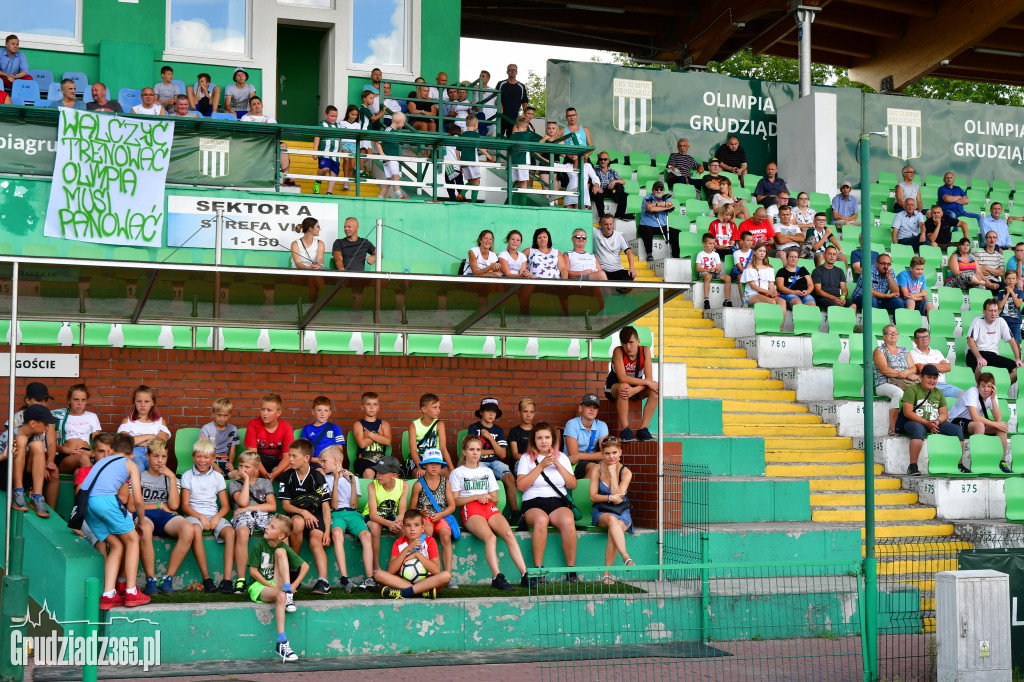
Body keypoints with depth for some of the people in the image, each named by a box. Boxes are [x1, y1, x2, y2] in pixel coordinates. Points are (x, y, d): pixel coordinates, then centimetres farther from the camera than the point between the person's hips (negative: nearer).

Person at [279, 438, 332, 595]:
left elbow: (326, 506, -2)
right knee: (298, 522, -35)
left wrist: (327, 531, -12)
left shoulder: (317, 476, -2)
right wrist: (303, 512, -17)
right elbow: (285, 505, 2)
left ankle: (323, 581, -40)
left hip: (316, 516, -1)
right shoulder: (287, 476, 3)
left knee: (315, 542, -28)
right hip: (296, 514, 1)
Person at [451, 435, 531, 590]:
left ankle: (525, 575, -35)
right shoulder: (458, 473, 16)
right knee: (490, 537, -34)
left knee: (509, 534, -27)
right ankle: (497, 577, -42)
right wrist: (476, 497, -6)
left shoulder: (487, 471, 28)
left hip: (490, 508, 3)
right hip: (470, 510, -3)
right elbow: (455, 501, 6)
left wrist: (487, 497, 1)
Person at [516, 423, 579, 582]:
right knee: (541, 519, -38)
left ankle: (571, 569, -26)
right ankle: (538, 569, -32)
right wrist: (541, 465, -6)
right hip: (533, 503, -2)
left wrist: (557, 464, -2)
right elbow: (521, 485, -3)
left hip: (558, 502, 2)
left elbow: (573, 485, 9)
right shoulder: (527, 458, 11)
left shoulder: (562, 457, 19)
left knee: (568, 521, -34)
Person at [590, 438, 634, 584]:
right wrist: (610, 498, -17)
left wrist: (613, 473, -11)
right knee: (612, 519, -38)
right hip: (601, 511, 0)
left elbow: (618, 496, -11)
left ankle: (607, 574, -35)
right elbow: (593, 496, -2)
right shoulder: (598, 469, 3)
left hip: (622, 512, 0)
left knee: (614, 529, -35)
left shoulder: (626, 472, 2)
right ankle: (626, 558, -53)